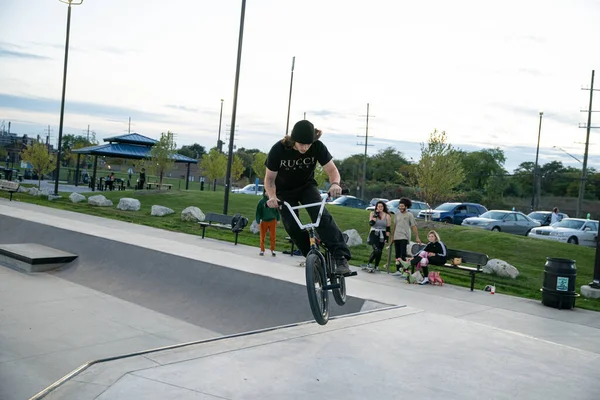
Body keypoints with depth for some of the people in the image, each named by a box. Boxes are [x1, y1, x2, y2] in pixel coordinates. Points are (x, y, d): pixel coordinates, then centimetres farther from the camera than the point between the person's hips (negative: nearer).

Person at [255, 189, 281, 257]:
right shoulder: (262, 201, -4)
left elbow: (277, 210, 8)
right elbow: (258, 212, -2)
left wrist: (278, 219, 8)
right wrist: (258, 221, -5)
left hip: (272, 221, 1)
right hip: (264, 221, -1)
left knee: (273, 236, 2)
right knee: (262, 237, 6)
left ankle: (272, 250, 15)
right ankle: (262, 250, 18)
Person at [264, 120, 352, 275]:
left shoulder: (318, 147, -23)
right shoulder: (278, 149, -25)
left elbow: (332, 170, -19)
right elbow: (270, 178, -17)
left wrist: (335, 184, -42)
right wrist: (272, 196, -36)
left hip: (307, 187, 0)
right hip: (285, 191, 0)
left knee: (322, 215, -26)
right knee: (292, 227, -18)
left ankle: (341, 257, -32)